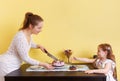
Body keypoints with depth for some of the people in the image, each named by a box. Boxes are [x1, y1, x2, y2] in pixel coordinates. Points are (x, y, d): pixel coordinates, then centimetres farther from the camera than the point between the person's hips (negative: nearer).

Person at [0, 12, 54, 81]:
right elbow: (25, 58, -21)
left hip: (14, 66, 8)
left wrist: (38, 46, 7)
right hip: (6, 66, -8)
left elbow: (30, 44, 25)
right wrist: (43, 64, -18)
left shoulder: (28, 34, -2)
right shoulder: (20, 37, -28)